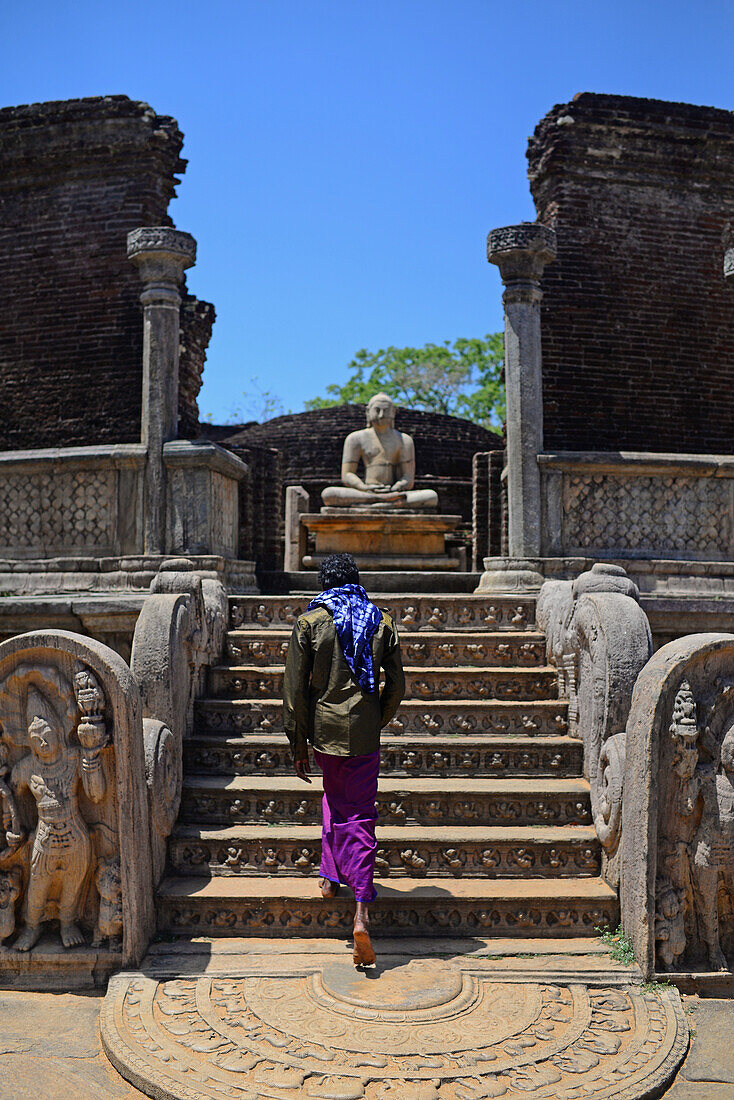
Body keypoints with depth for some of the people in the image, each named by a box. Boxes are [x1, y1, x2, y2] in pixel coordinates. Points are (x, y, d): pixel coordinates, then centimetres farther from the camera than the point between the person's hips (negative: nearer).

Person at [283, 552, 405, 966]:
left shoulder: (310, 622, -2)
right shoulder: (382, 621, 2)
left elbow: (295, 689, -4)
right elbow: (397, 685, 3)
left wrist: (299, 745, 3)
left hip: (324, 729, 0)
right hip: (365, 733, 0)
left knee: (336, 798, 25)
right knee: (361, 815, 3)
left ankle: (332, 878, 33)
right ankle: (362, 909, -7)